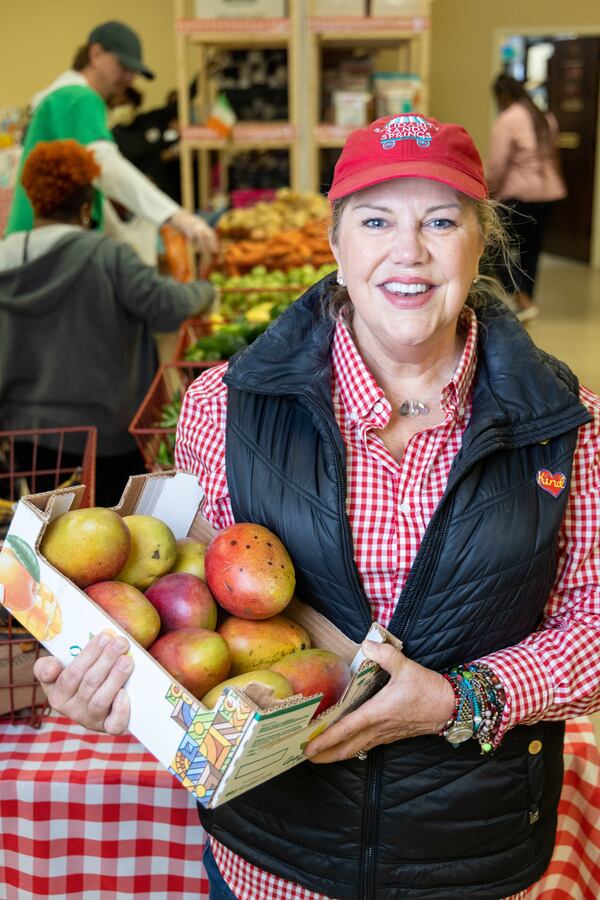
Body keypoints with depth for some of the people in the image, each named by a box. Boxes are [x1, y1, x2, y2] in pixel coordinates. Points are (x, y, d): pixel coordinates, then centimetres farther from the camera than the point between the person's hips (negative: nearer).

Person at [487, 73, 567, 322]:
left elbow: (497, 165, -15)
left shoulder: (507, 120, -12)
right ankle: (526, 303, 20)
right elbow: (552, 155, 16)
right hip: (549, 192, 8)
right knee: (531, 249, 14)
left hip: (518, 196, -8)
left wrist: (489, 191, -4)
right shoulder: (545, 119, 12)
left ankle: (524, 302, -9)